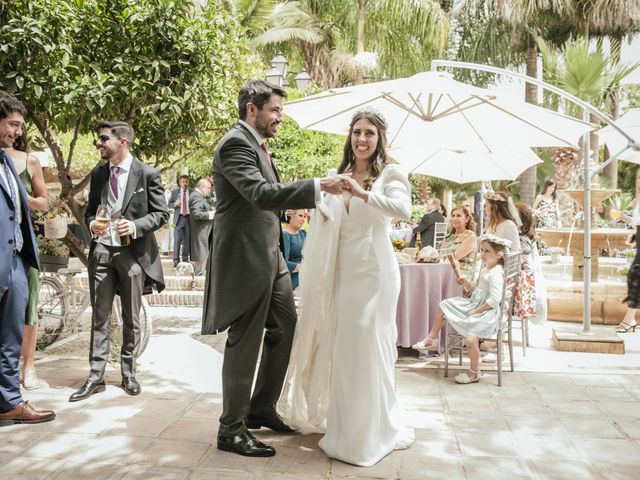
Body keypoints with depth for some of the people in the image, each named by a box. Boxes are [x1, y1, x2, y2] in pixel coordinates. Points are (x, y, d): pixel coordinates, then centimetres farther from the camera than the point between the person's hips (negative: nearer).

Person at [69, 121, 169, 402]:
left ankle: (128, 373, 21)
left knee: (131, 319, 8)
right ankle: (96, 377, 12)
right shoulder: (98, 173, 9)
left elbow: (161, 214, -3)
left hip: (133, 253, -3)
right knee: (99, 318, 5)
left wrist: (135, 225, -20)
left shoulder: (147, 174, -5)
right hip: (101, 252, 4)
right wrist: (92, 223, -5)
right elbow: (90, 210, 18)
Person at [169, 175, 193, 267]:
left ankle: (185, 259, 17)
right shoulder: (175, 192, 7)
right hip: (179, 218, -1)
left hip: (189, 218, 1)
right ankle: (176, 260, 1)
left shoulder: (193, 192, 5)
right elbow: (169, 203, 10)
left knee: (187, 240, 7)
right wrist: (175, 204, -11)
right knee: (177, 240, -4)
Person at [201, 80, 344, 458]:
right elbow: (261, 194, -30)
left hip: (269, 256, 10)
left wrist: (312, 199, 13)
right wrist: (318, 186, -32)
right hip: (245, 259, -10)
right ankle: (232, 430, 16)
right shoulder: (235, 144, -15)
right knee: (245, 342, -1)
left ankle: (262, 409, 31)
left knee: (285, 328, 16)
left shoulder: (257, 144, 16)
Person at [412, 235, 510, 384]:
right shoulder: (485, 270, 11)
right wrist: (468, 284, 4)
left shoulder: (495, 273, -19)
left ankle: (474, 372, -11)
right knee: (445, 305, 13)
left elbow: (495, 299, -27)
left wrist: (476, 311, -23)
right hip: (475, 305, 11)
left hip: (487, 312, -11)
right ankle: (432, 339, 24)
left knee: (470, 336, -31)